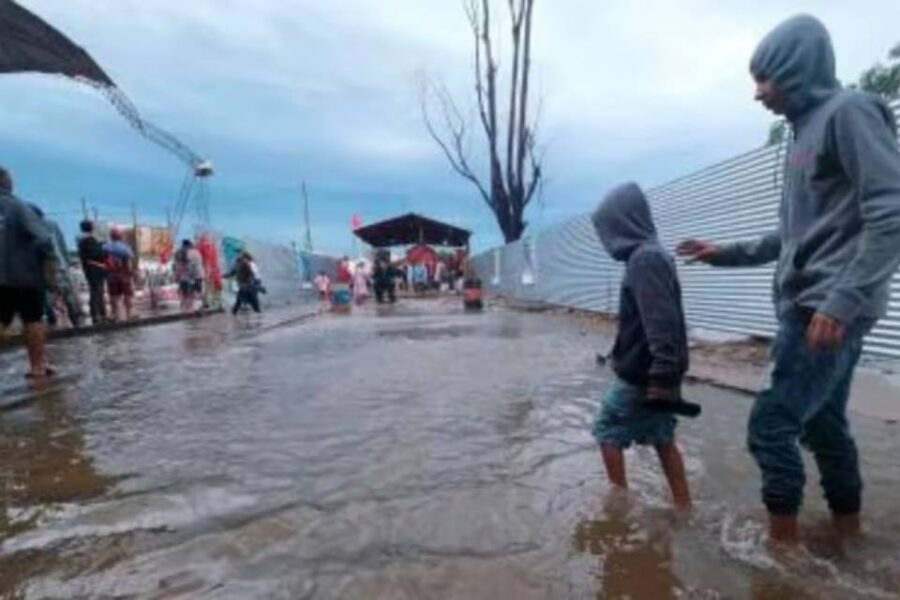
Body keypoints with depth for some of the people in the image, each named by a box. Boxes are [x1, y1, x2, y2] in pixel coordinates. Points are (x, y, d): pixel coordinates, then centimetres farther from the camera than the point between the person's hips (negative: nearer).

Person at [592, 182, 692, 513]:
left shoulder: (644, 260, -20)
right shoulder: (653, 256, 11)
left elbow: (661, 325, -27)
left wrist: (660, 378, -26)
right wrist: (662, 376, 21)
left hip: (642, 375, -9)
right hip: (655, 373, 9)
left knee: (607, 431, 8)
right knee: (662, 438, 16)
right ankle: (683, 507, 25)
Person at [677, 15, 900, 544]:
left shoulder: (849, 112, -7)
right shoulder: (807, 131, 19)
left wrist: (842, 301, -25)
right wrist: (727, 253, 21)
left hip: (830, 312, -9)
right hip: (810, 309, 9)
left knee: (771, 426, -6)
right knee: (824, 425, 16)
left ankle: (784, 538, 10)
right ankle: (848, 530, 31)